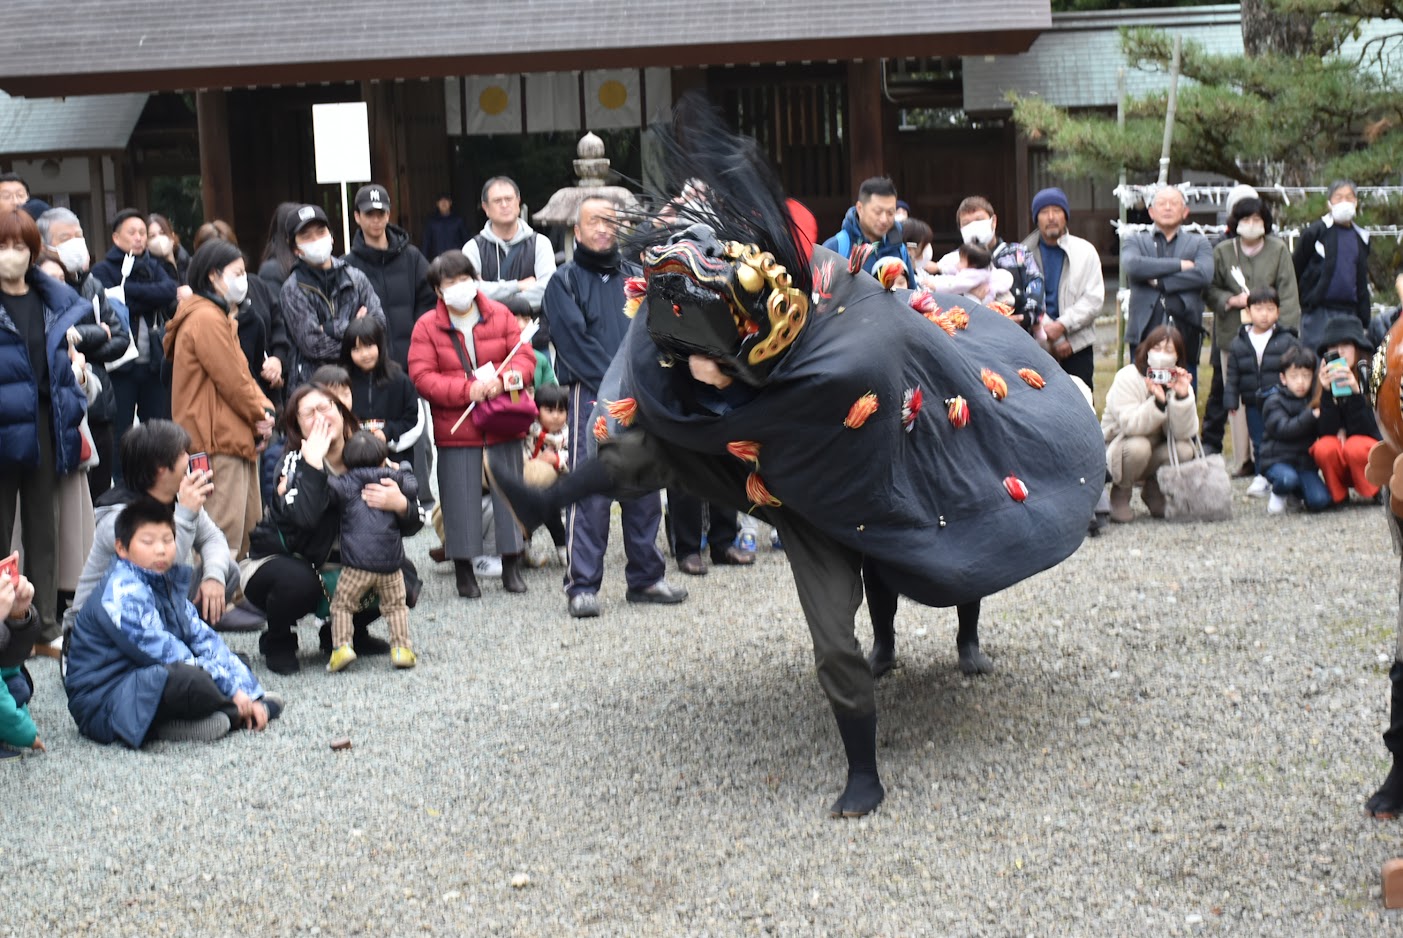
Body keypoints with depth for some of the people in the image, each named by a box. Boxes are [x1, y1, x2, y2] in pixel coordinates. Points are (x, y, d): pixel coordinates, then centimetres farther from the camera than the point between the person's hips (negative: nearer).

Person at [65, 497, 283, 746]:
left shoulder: (166, 585, 10)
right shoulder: (122, 593, -19)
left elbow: (204, 640, 9)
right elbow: (166, 654, -24)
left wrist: (245, 691, -2)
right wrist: (233, 691, -20)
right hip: (102, 704, -10)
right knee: (189, 679, -35)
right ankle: (236, 714, -7)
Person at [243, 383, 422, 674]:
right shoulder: (295, 462, -18)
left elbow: (412, 525, -7)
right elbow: (303, 519, -40)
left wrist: (400, 505, -30)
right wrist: (313, 462, -36)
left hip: (336, 569, 5)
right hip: (275, 561, -5)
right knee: (299, 582, -36)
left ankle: (348, 634, 14)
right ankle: (277, 642, -4)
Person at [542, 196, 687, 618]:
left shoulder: (635, 277, 18)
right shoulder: (565, 281, 4)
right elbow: (575, 342, -7)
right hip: (592, 396, -5)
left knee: (645, 489, 7)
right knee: (590, 492, -9)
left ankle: (645, 578, 16)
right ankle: (582, 586, -6)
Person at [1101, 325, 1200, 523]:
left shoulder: (1181, 383, -6)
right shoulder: (1128, 377, -19)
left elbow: (1184, 432, -19)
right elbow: (1129, 425, -32)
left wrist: (1182, 397, -32)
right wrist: (1158, 401, -44)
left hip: (1156, 453, 4)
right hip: (1116, 450, -4)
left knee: (1184, 450, -25)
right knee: (1138, 446, -36)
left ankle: (1154, 491, 4)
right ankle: (1120, 494, -7)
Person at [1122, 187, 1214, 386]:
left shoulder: (1198, 244, 14)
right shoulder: (1135, 241, 13)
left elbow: (1204, 274, -6)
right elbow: (1132, 265, -10)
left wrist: (1159, 281, -8)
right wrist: (1179, 264, -8)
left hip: (1184, 336, 0)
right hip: (1145, 334, 0)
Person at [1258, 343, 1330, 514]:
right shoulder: (1274, 402, -4)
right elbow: (1283, 429, -20)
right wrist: (1311, 416, -25)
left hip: (1305, 461, 4)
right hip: (1277, 460, -4)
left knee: (1320, 501, -17)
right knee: (1287, 479, -36)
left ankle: (1297, 491, 17)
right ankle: (1278, 494, 1)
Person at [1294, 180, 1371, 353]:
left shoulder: (1361, 238, 15)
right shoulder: (1315, 232, -1)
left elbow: (1362, 282, 20)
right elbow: (1295, 270, -1)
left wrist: (1365, 321, 17)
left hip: (1349, 313, 5)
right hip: (1318, 312, -5)